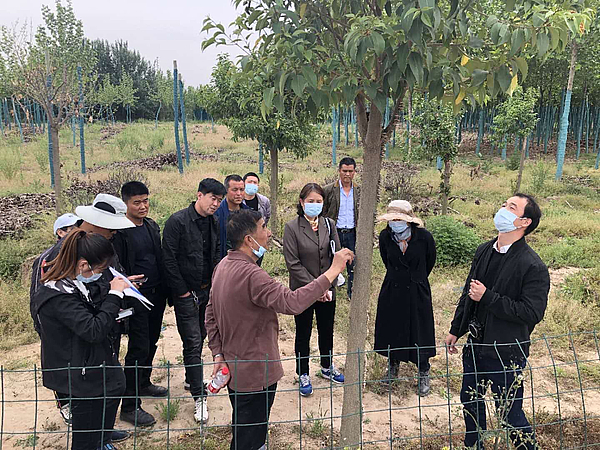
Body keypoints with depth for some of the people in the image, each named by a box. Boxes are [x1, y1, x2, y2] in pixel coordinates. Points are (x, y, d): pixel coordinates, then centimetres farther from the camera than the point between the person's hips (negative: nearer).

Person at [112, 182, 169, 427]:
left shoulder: (152, 226, 9)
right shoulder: (119, 231, -14)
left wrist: (165, 291, 14)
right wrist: (124, 299, -19)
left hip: (156, 294, 7)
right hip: (136, 297, -7)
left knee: (151, 343, 19)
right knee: (138, 349, -4)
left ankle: (143, 384, 38)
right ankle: (130, 406, 6)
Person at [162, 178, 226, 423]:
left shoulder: (213, 223, 6)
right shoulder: (178, 221, -15)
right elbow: (169, 259, -15)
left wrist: (214, 283, 7)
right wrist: (182, 291, -13)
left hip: (207, 291, 7)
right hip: (186, 293, -6)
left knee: (200, 338, 17)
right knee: (193, 342, -5)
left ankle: (192, 379, 37)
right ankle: (199, 397, 2)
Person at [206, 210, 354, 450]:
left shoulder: (223, 265, 2)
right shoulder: (250, 274, -31)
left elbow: (211, 314, 7)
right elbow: (291, 302, -39)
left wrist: (218, 354, 7)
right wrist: (332, 271, -33)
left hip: (235, 367, 10)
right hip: (255, 374, -10)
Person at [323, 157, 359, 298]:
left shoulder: (359, 191, 7)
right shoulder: (328, 190, -3)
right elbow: (322, 213, 0)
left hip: (352, 233, 2)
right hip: (335, 232, -2)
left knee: (354, 266, 7)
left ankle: (353, 295, 21)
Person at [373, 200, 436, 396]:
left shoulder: (424, 237, -16)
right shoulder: (385, 236, -10)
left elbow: (430, 262, 4)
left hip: (417, 293, -2)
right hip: (392, 292, 2)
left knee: (420, 333, 5)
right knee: (391, 329, 13)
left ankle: (424, 374, 26)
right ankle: (393, 364, 38)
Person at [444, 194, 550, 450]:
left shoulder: (534, 267, -18)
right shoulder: (484, 251, 3)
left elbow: (532, 312, -23)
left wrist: (487, 297, -24)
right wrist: (456, 330, 16)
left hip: (507, 353, -7)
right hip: (476, 345, 7)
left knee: (510, 414, 8)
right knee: (471, 400, 23)